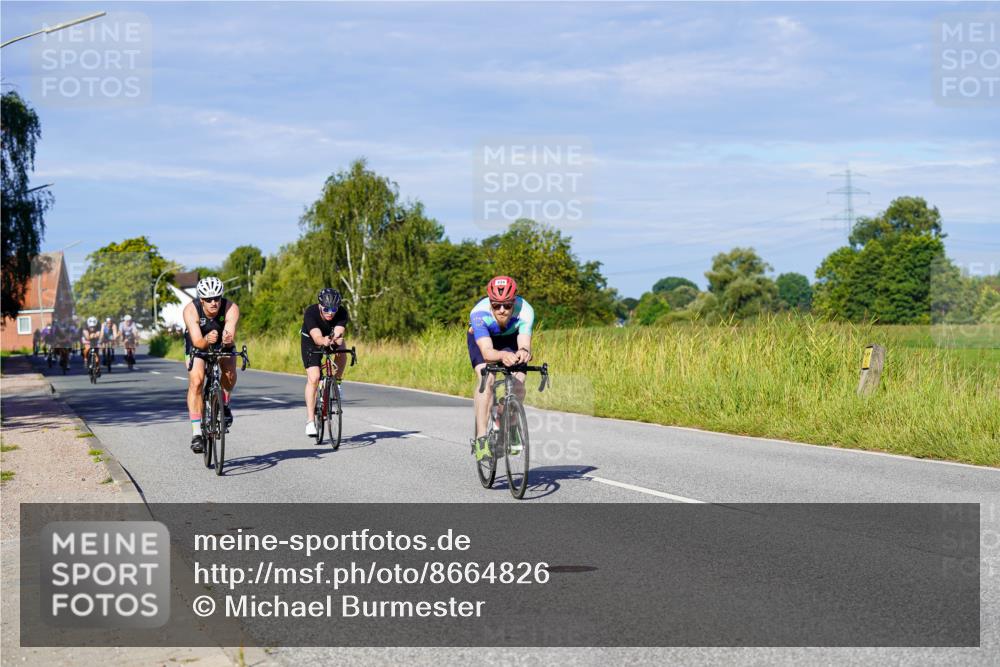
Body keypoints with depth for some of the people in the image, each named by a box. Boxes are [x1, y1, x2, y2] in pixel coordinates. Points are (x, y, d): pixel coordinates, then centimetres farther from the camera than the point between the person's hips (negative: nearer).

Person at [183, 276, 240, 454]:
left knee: (230, 373, -21)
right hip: (198, 344, -2)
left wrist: (228, 340, -66)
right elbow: (198, 342, -40)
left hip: (222, 344, 2)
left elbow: (231, 336, -43)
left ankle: (224, 405, 12)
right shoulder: (191, 310, -33)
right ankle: (196, 433, -18)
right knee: (196, 381, -20)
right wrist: (207, 340, -61)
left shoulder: (231, 308, -32)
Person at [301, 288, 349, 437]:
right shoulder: (310, 313, -34)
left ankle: (337, 382, -6)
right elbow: (317, 337, -47)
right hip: (311, 342, -3)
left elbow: (338, 333, -41)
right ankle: (310, 421, -15)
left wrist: (336, 339, -63)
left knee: (342, 350, -32)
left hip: (332, 337, 3)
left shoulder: (342, 313, -28)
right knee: (313, 378, -18)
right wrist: (324, 341, -69)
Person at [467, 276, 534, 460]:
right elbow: (486, 351, -50)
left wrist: (523, 352, -72)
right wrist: (503, 356, -71)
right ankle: (481, 438, -26)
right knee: (486, 379, -26)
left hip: (511, 338, 2)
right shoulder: (479, 313, -40)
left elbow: (525, 344, -48)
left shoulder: (525, 311, -37)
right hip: (481, 338, -2)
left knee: (518, 382, -15)